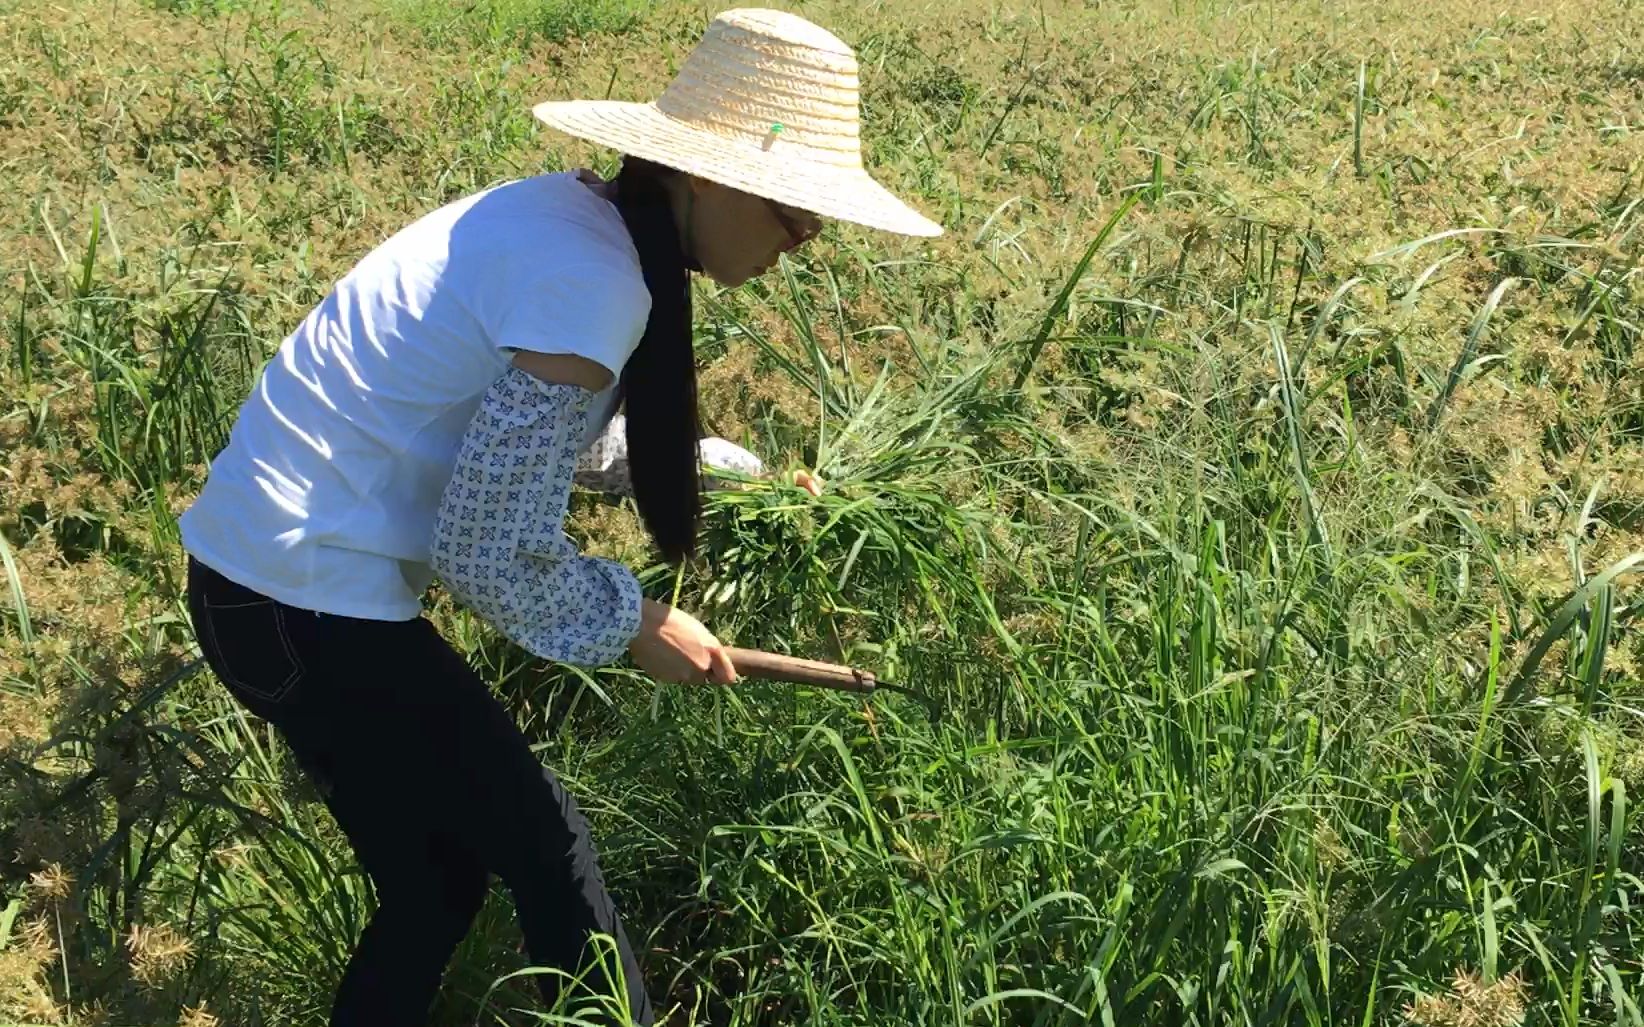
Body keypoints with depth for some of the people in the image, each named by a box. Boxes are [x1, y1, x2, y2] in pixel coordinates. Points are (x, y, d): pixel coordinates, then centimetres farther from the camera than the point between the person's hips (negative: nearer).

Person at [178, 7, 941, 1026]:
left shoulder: (575, 216, 6)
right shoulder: (594, 285, -23)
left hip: (261, 574, 9)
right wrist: (635, 624, -5)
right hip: (309, 604, -9)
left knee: (441, 878, 19)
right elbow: (489, 548, -20)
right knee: (546, 851, 6)